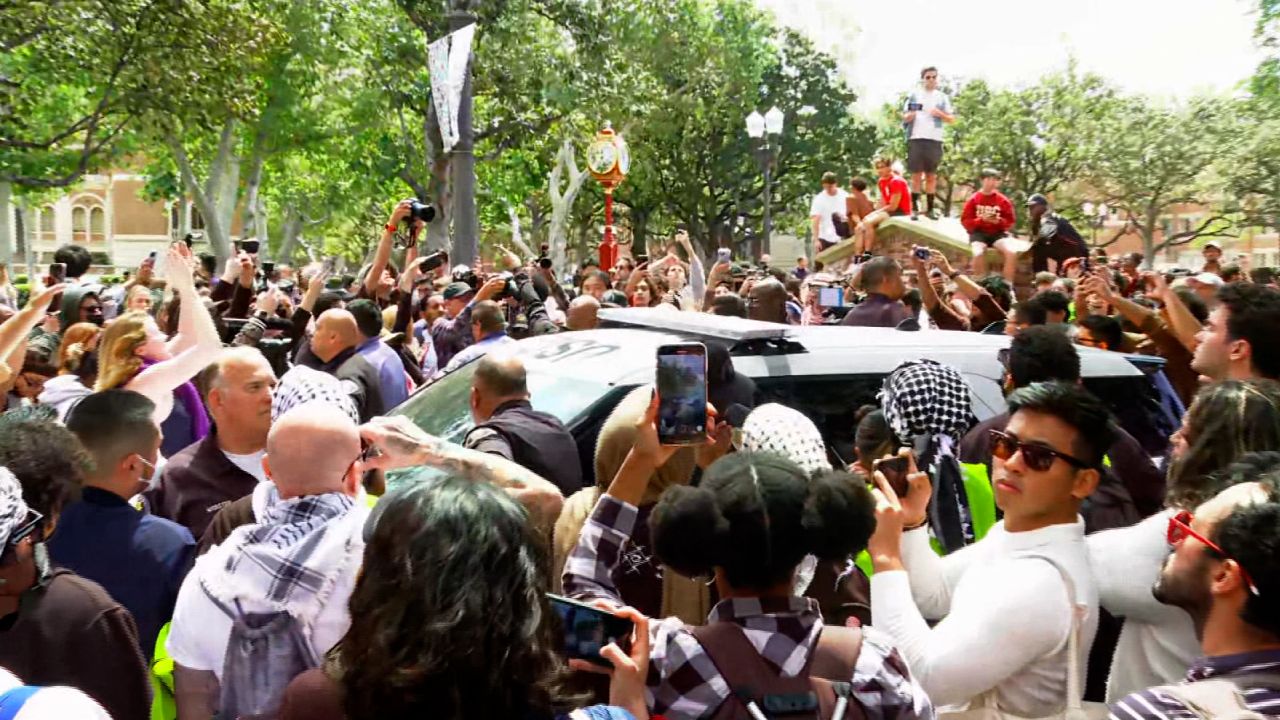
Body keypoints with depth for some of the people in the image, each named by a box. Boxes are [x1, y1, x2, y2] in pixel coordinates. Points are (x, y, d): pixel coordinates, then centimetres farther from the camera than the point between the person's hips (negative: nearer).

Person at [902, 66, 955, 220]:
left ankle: (930, 208, 9)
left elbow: (952, 119, 11)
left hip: (934, 140, 1)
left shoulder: (942, 97, 11)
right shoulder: (914, 95, 9)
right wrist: (910, 116, -14)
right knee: (916, 175, -1)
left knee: (931, 176, 5)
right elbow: (904, 117, 9)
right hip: (916, 139, -1)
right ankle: (915, 208, 3)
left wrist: (940, 114, -8)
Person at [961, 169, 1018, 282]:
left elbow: (1010, 223, 6)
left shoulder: (1003, 200, 3)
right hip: (978, 233, -2)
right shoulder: (973, 199, 0)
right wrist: (982, 220, -18)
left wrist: (998, 221, -15)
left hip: (998, 233, 2)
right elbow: (965, 222, -2)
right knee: (978, 254, -34)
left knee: (1012, 253, -27)